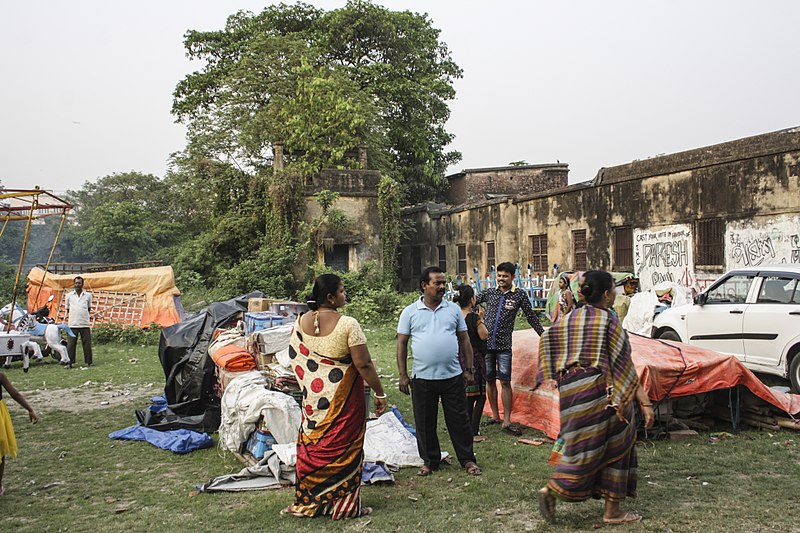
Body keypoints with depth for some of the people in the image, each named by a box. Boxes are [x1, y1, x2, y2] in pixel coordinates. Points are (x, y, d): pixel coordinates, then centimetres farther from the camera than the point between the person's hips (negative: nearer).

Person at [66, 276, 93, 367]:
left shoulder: (88, 295, 8)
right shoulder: (69, 296, 8)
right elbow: (67, 309, 18)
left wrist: (88, 317, 10)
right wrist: (68, 315, 9)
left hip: (85, 324, 0)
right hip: (72, 324, 0)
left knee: (87, 344, 2)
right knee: (70, 344, 0)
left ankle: (88, 362, 9)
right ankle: (70, 362, 7)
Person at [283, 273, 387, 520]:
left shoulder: (301, 322, -1)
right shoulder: (347, 324, -18)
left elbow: (295, 358, 8)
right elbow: (363, 364, -17)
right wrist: (379, 393, -7)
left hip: (313, 398, 5)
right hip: (344, 397, -5)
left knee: (312, 446, 15)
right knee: (343, 449, 6)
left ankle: (306, 502, 25)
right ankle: (345, 504, 16)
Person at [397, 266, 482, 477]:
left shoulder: (453, 309, 6)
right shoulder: (410, 312, 0)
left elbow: (464, 340, 10)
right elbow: (402, 344, 1)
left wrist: (469, 369, 5)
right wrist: (403, 375, -3)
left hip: (453, 376, 1)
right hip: (422, 378, -1)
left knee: (459, 420, 7)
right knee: (425, 423, 9)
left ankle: (468, 459, 21)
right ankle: (430, 461, 24)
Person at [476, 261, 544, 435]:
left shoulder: (519, 295, 1)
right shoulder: (489, 293, 6)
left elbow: (531, 317, 8)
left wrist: (544, 335, 8)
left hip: (504, 345, -2)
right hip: (486, 343, 3)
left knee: (505, 382, -6)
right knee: (489, 380, 9)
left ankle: (506, 421, -2)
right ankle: (495, 415, 22)